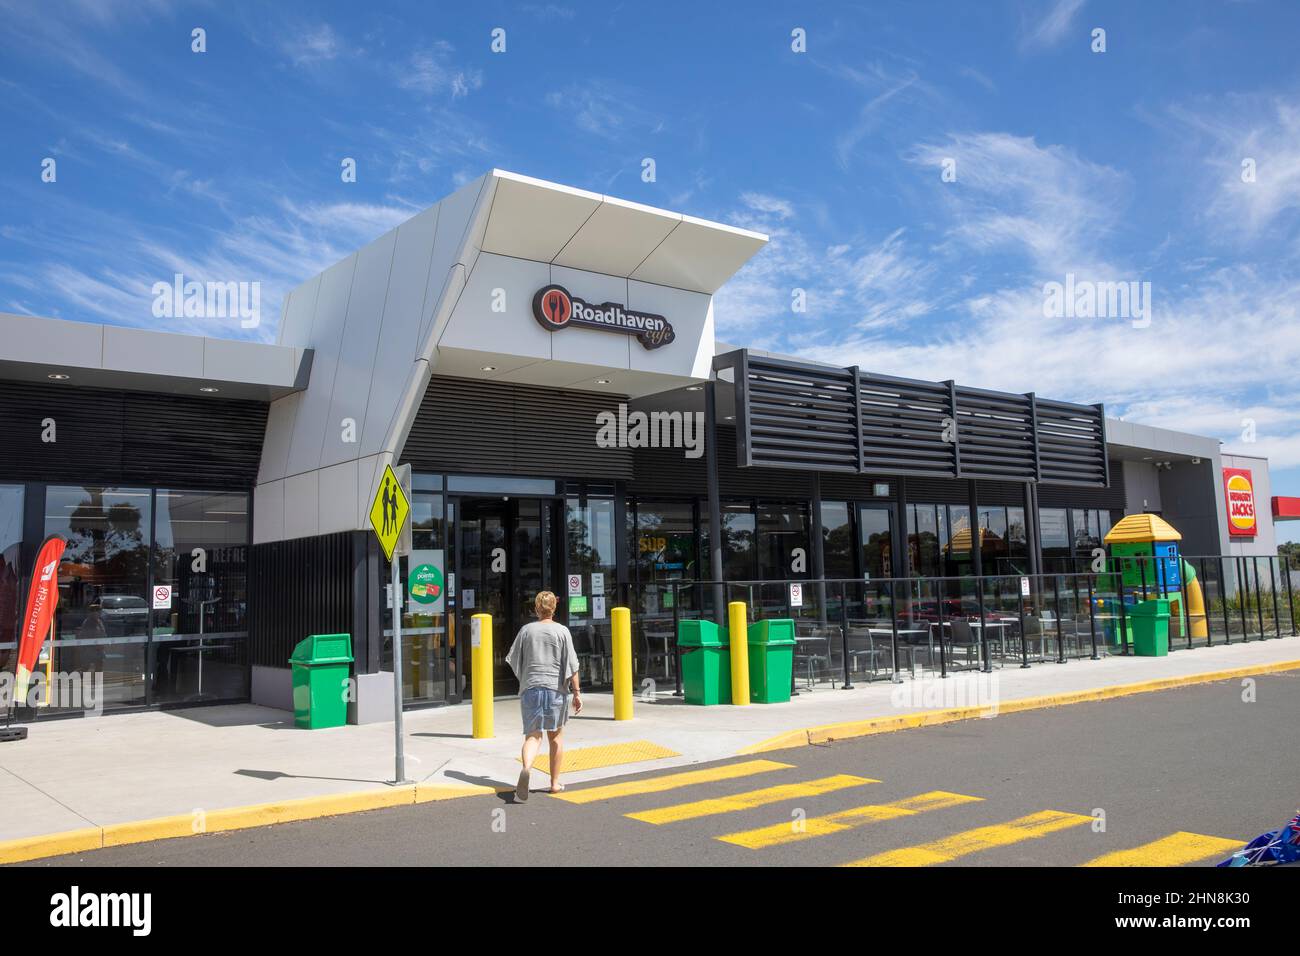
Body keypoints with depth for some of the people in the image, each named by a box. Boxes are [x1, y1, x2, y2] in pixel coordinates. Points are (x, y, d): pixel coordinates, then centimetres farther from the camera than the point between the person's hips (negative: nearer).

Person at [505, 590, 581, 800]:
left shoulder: (526, 630, 4)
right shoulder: (562, 631, -2)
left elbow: (513, 660, 8)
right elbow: (571, 665, -7)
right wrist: (577, 692, -2)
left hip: (530, 688, 1)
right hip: (555, 688, -1)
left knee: (532, 735, 0)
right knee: (556, 735, 15)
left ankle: (526, 768, -30)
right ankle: (555, 783, 21)